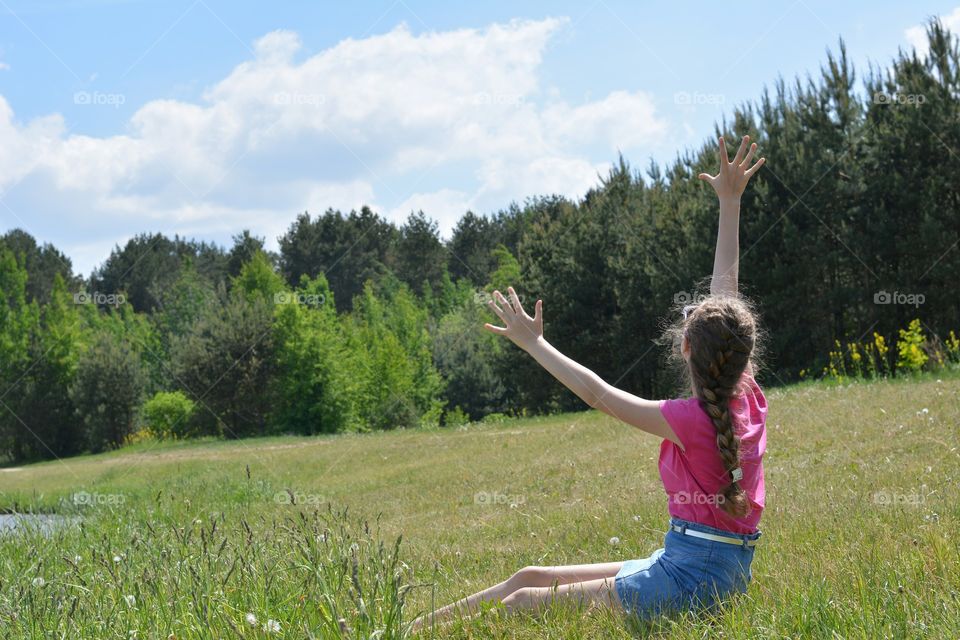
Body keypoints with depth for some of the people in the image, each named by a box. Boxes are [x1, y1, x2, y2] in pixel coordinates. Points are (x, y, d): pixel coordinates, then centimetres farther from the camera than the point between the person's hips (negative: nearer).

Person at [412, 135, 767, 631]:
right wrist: (730, 204, 12)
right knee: (531, 577, 11)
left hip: (688, 580, -9)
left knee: (520, 603, -9)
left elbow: (598, 394, -14)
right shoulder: (748, 400, 2)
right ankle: (410, 628, 17)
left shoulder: (692, 419, -21)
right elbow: (726, 294, 7)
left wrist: (534, 343, -5)